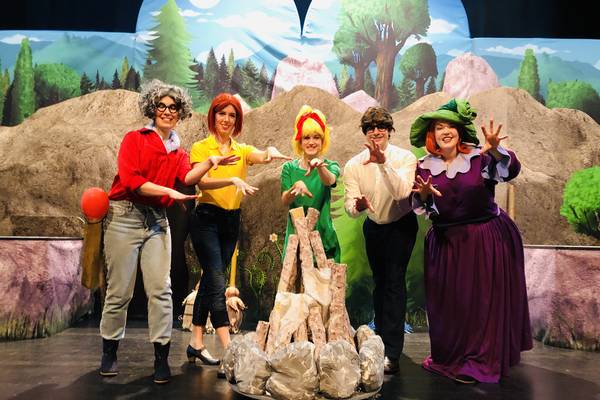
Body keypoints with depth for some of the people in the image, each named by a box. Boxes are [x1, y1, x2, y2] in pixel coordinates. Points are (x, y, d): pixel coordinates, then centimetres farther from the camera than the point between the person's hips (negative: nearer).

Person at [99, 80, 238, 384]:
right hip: (125, 217, -3)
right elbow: (130, 180, -11)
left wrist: (211, 162, -21)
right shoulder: (134, 139, 2)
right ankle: (109, 352, 21)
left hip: (157, 221, 3)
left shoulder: (178, 152, 15)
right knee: (119, 290, 3)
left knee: (160, 289, -3)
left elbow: (189, 177, -6)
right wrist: (169, 192, -17)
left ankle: (162, 357, 5)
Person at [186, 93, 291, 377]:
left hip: (232, 221, 5)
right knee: (217, 284, -11)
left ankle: (196, 343, 23)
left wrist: (271, 152, -36)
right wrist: (233, 180, -36)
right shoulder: (201, 148, -2)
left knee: (210, 281, 12)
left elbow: (261, 157, -12)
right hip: (207, 218, -5)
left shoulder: (242, 150, 10)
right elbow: (202, 183, -19)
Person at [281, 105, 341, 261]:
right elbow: (284, 201, -6)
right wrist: (296, 186, -26)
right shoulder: (289, 167, 3)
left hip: (323, 235, -1)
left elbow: (329, 180, -23)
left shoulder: (330, 166, 0)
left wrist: (320, 166, -44)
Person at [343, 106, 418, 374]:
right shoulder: (354, 165, -14)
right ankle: (381, 340, 33)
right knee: (379, 282, 15)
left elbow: (402, 193, -37)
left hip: (401, 225, -3)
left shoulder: (405, 158, -20)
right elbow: (350, 204, -20)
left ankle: (392, 355, -9)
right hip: (373, 227, 4)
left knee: (394, 283, -13)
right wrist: (357, 206, -43)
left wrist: (383, 163, -46)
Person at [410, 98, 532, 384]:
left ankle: (481, 360, 21)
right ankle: (453, 357, 30)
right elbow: (421, 210, 0)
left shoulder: (480, 157, -8)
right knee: (451, 302, 11)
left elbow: (510, 171, -25)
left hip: (488, 239, -2)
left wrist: (496, 150, -44)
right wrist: (424, 194, -21)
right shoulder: (424, 167, 0)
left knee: (486, 300, 5)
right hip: (446, 243, 3)